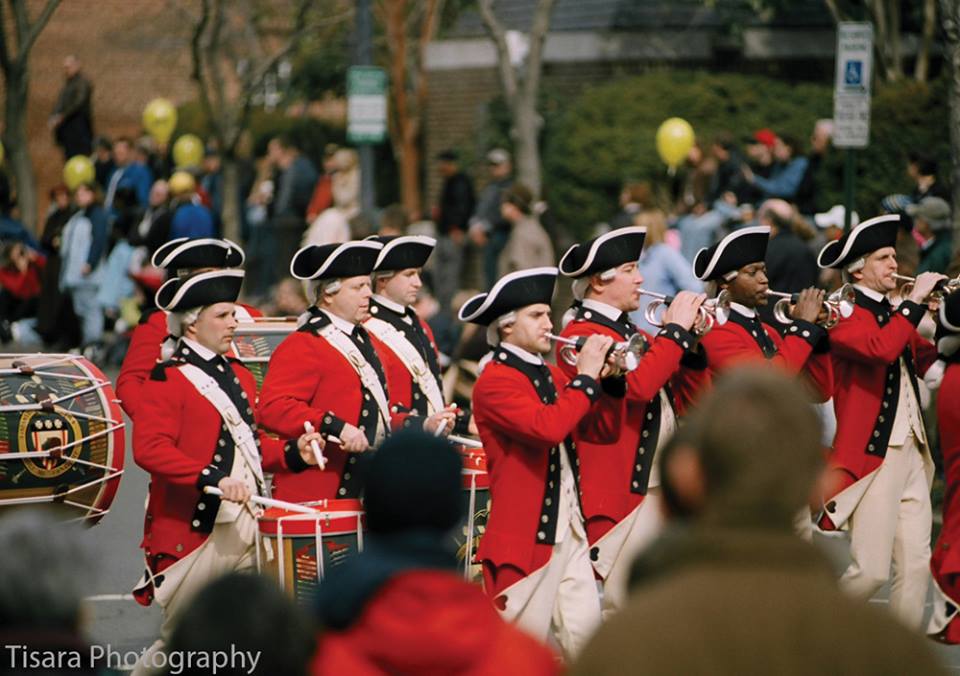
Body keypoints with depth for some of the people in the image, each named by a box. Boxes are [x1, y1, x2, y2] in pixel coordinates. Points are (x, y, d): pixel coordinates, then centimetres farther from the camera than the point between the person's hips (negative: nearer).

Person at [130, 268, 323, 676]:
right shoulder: (168, 379, -8)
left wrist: (293, 453, 4)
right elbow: (149, 448, -20)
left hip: (249, 531, 6)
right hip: (196, 534, -6)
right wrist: (213, 479, -29)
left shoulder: (240, 376, 16)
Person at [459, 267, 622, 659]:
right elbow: (546, 427, -27)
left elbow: (602, 432, 14)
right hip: (525, 533, -8)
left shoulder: (551, 376, 15)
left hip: (570, 529, 8)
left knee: (584, 633, 3)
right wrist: (585, 378, -19)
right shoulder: (495, 382, -11)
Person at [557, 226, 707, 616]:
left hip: (664, 490, 10)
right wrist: (676, 329, -18)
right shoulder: (582, 335, -11)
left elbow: (687, 401, 17)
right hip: (624, 494, -9)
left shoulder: (635, 335, 18)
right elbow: (637, 385, -28)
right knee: (623, 610, -6)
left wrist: (692, 342, 2)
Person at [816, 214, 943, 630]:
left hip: (912, 454, 8)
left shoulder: (894, 317, 18)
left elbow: (926, 360, 17)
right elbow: (881, 348, -27)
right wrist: (915, 302, -20)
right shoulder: (845, 318, -9)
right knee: (871, 571, -9)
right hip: (872, 456, -8)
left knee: (916, 566, 5)